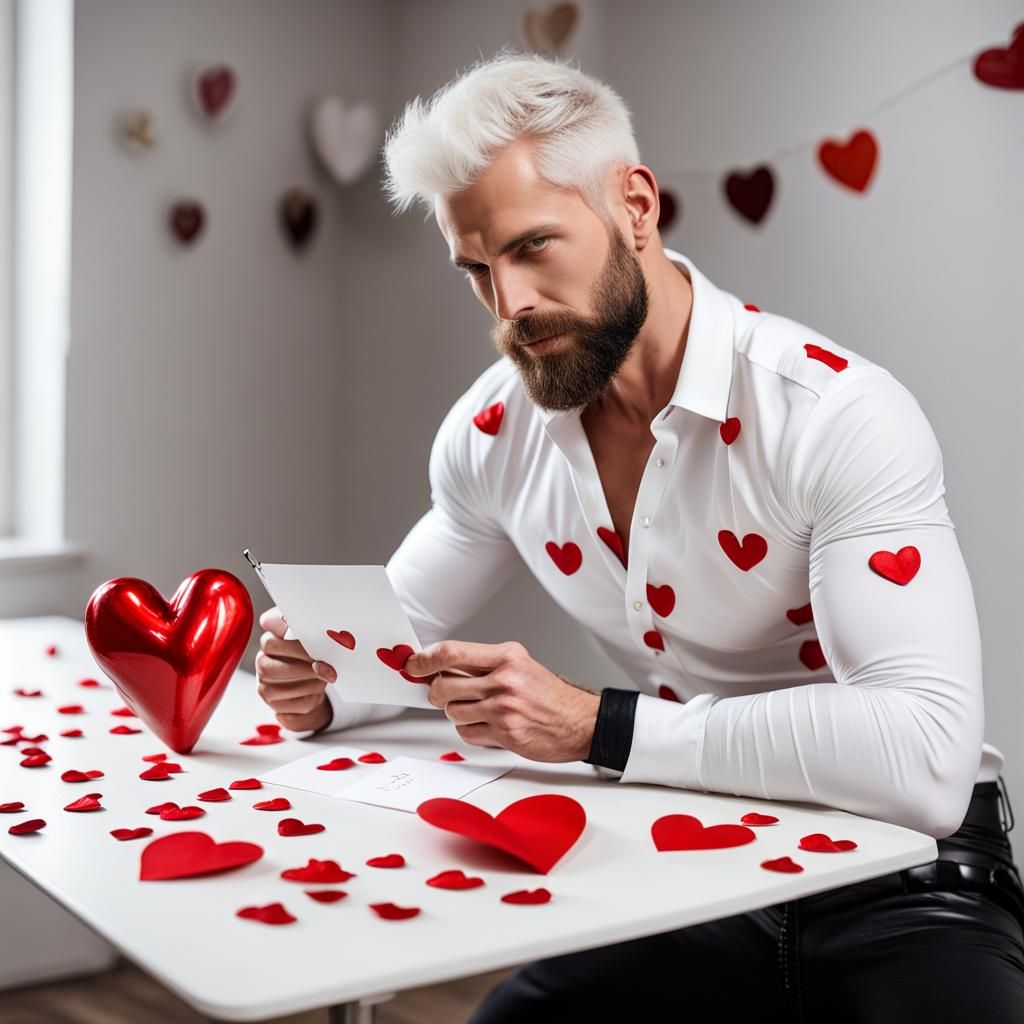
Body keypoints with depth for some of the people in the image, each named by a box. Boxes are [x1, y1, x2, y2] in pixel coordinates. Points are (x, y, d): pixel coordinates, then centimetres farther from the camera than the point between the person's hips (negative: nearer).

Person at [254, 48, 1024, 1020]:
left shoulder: (839, 416, -21)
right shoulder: (493, 430, -2)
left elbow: (925, 757, -31)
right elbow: (403, 638, 13)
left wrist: (596, 726, -32)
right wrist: (321, 684, -11)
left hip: (897, 883, -4)